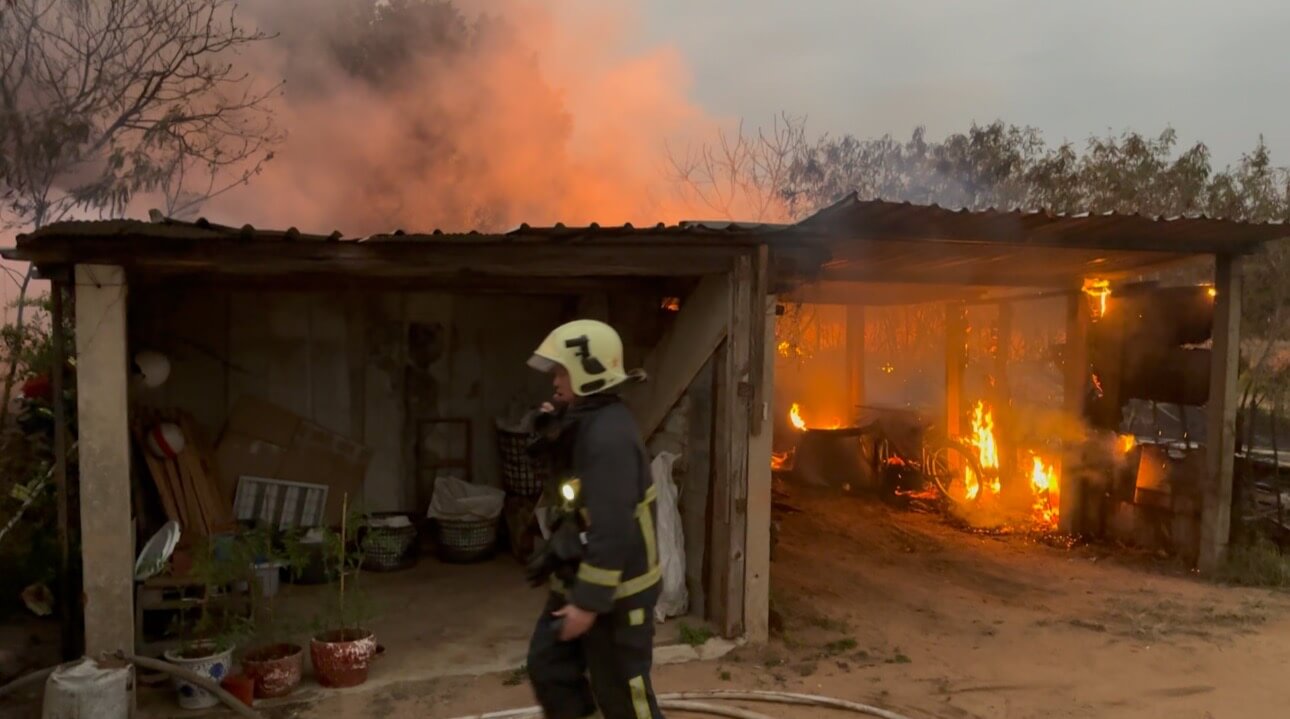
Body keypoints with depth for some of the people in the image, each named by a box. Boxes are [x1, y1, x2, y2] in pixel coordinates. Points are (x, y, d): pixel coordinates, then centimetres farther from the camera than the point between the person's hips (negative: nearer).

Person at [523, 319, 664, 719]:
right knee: (548, 666, 20)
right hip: (580, 580, 10)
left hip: (616, 592, -10)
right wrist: (557, 430, 3)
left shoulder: (609, 434, -26)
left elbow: (613, 530, -29)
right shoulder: (587, 423, 7)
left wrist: (589, 602, -24)